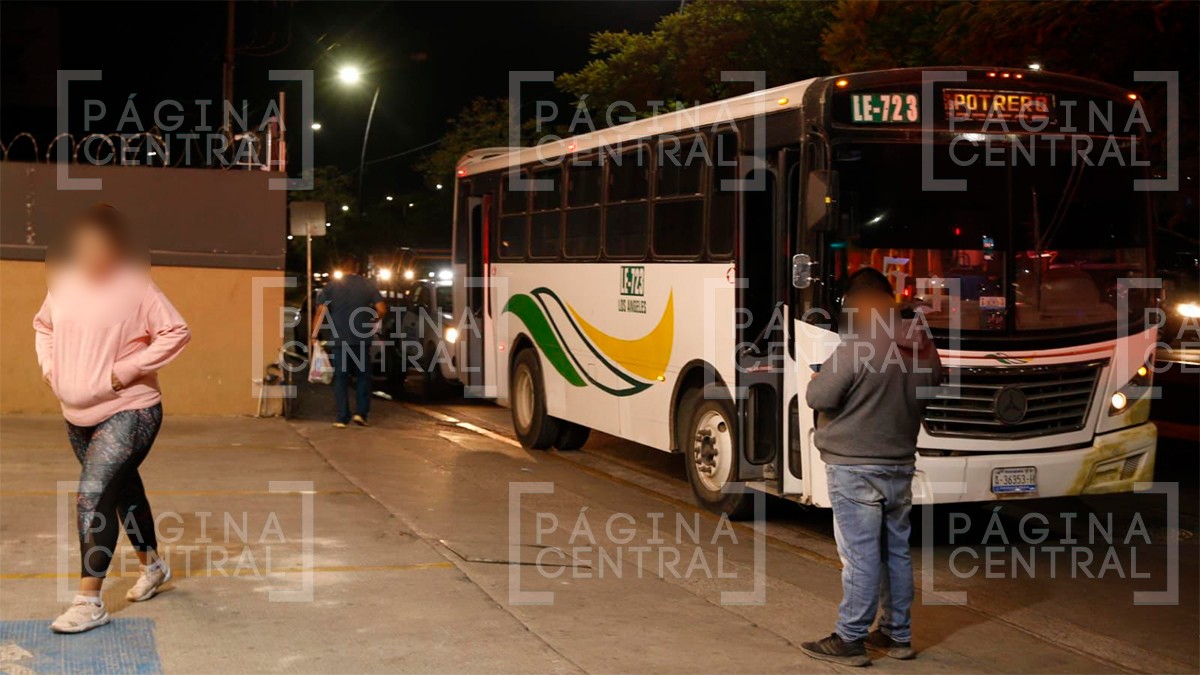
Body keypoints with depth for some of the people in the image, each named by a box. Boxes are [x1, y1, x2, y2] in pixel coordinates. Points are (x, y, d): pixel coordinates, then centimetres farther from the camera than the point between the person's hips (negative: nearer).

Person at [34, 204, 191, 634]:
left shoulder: (137, 289, -15)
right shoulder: (63, 285, 2)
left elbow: (176, 333, -15)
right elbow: (43, 325, 20)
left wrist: (128, 368, -19)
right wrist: (48, 362, 4)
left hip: (128, 412, -6)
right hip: (78, 416, 6)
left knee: (93, 496, -17)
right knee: (122, 489, 21)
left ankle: (89, 601, -13)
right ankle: (152, 566, 41)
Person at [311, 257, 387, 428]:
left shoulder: (331, 286, 3)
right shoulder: (368, 285, 4)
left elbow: (320, 312, -6)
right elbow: (382, 310, -1)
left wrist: (314, 336, -4)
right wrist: (374, 321, 18)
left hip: (339, 340, 0)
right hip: (362, 339, 0)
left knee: (340, 378, 5)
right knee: (363, 376, 13)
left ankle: (342, 418, 2)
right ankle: (360, 413, 1)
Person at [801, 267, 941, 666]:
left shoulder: (860, 347, -20)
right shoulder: (923, 346, 3)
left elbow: (820, 397, -18)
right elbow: (929, 391, 17)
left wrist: (823, 375, 2)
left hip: (855, 467, -7)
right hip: (900, 465, 7)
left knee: (860, 555, -3)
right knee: (896, 551, 15)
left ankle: (850, 640, 3)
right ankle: (897, 635, 23)